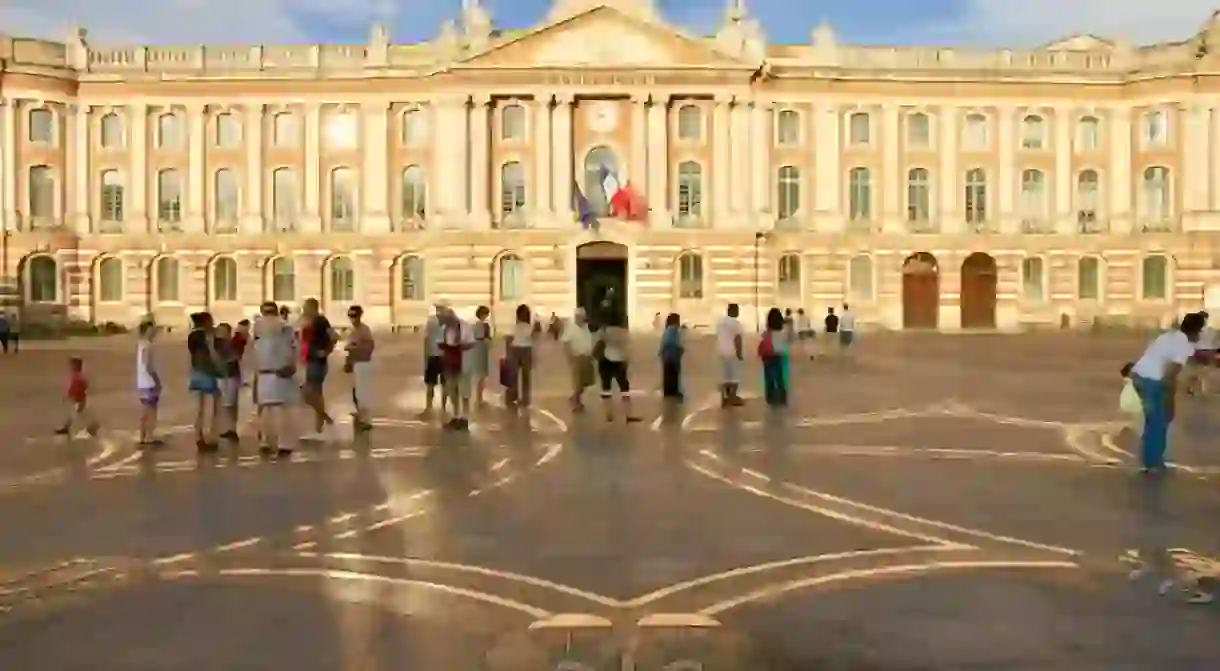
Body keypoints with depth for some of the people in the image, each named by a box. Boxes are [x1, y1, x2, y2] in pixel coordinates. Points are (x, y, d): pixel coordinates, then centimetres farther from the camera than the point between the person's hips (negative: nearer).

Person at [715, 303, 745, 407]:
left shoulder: (720, 321, 11)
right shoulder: (735, 322, -13)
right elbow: (737, 339, -18)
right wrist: (739, 352, -18)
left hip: (722, 351, 7)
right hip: (733, 352, -7)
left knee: (724, 376, 10)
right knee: (735, 376, 1)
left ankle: (724, 399, 11)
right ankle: (732, 398, 1)